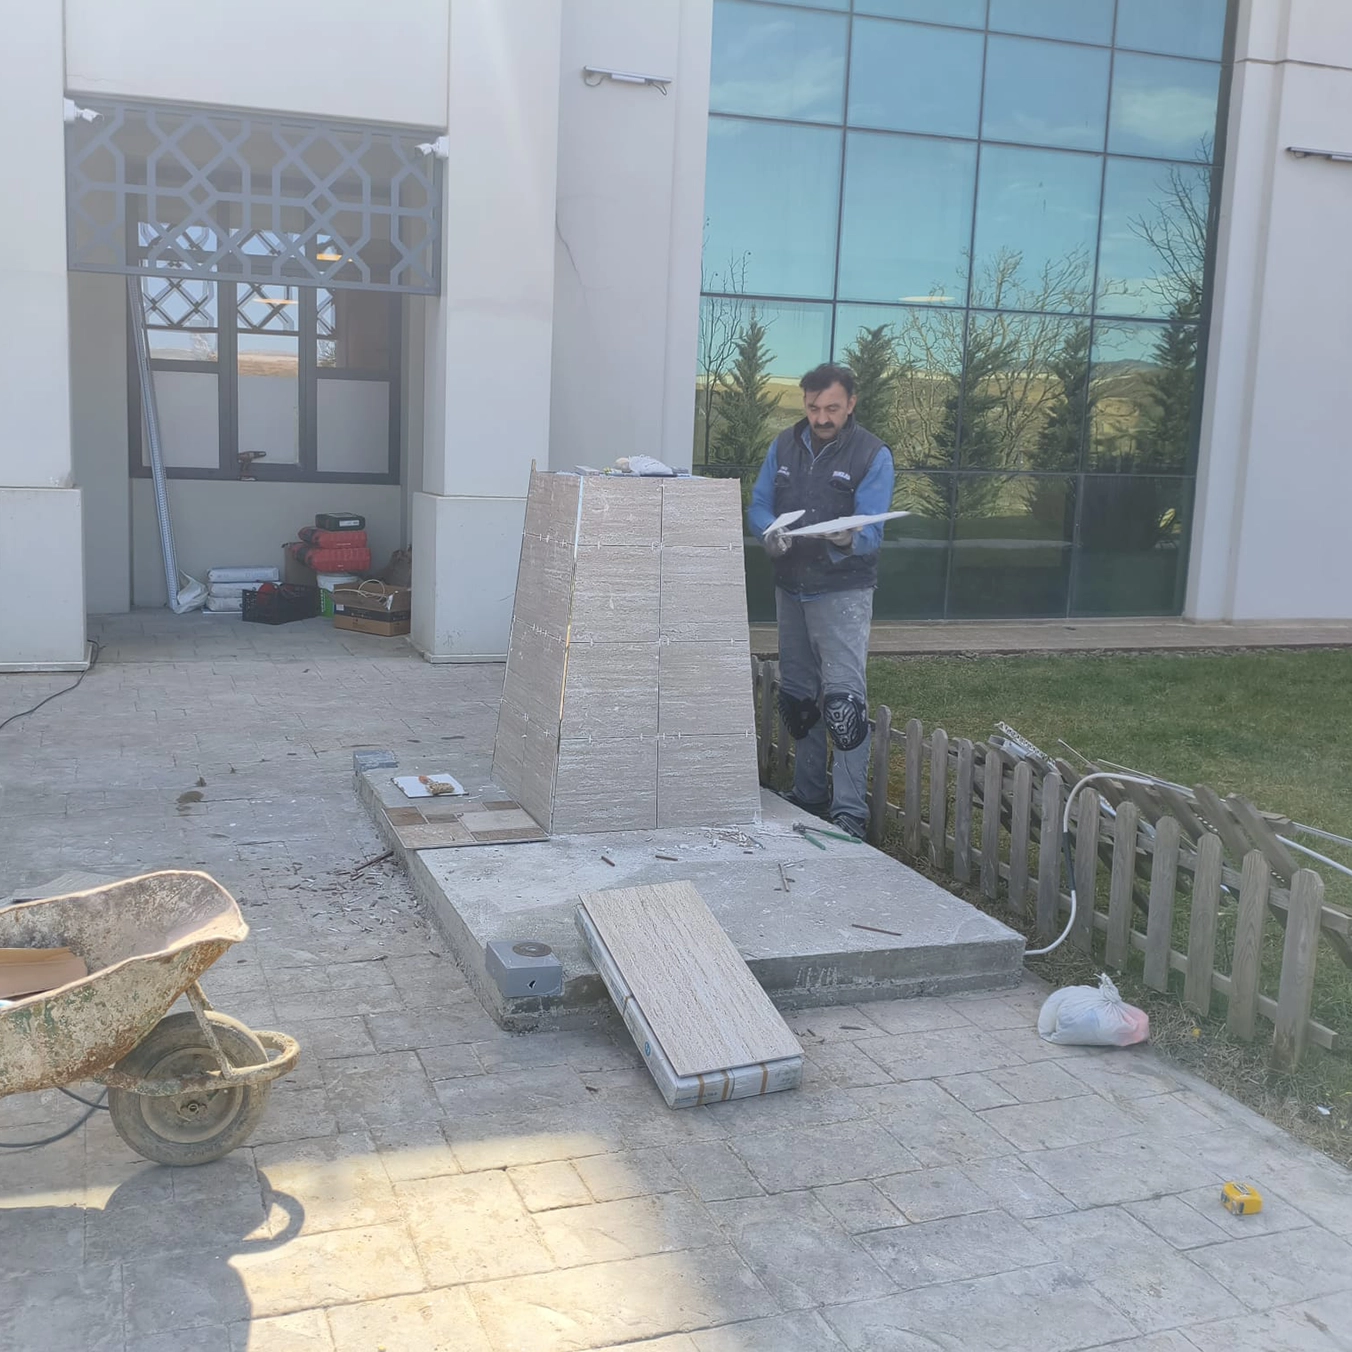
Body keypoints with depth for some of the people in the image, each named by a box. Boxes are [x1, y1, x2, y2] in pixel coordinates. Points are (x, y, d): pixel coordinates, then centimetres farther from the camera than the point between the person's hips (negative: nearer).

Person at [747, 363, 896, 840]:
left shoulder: (873, 455, -8)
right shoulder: (785, 445, 6)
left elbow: (870, 530, -15)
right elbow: (759, 504, 6)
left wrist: (847, 539, -38)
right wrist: (770, 532, -17)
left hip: (843, 590, -5)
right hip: (790, 587, 6)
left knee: (843, 700, -13)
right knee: (797, 697, 14)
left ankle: (849, 813, -10)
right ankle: (808, 796, 28)